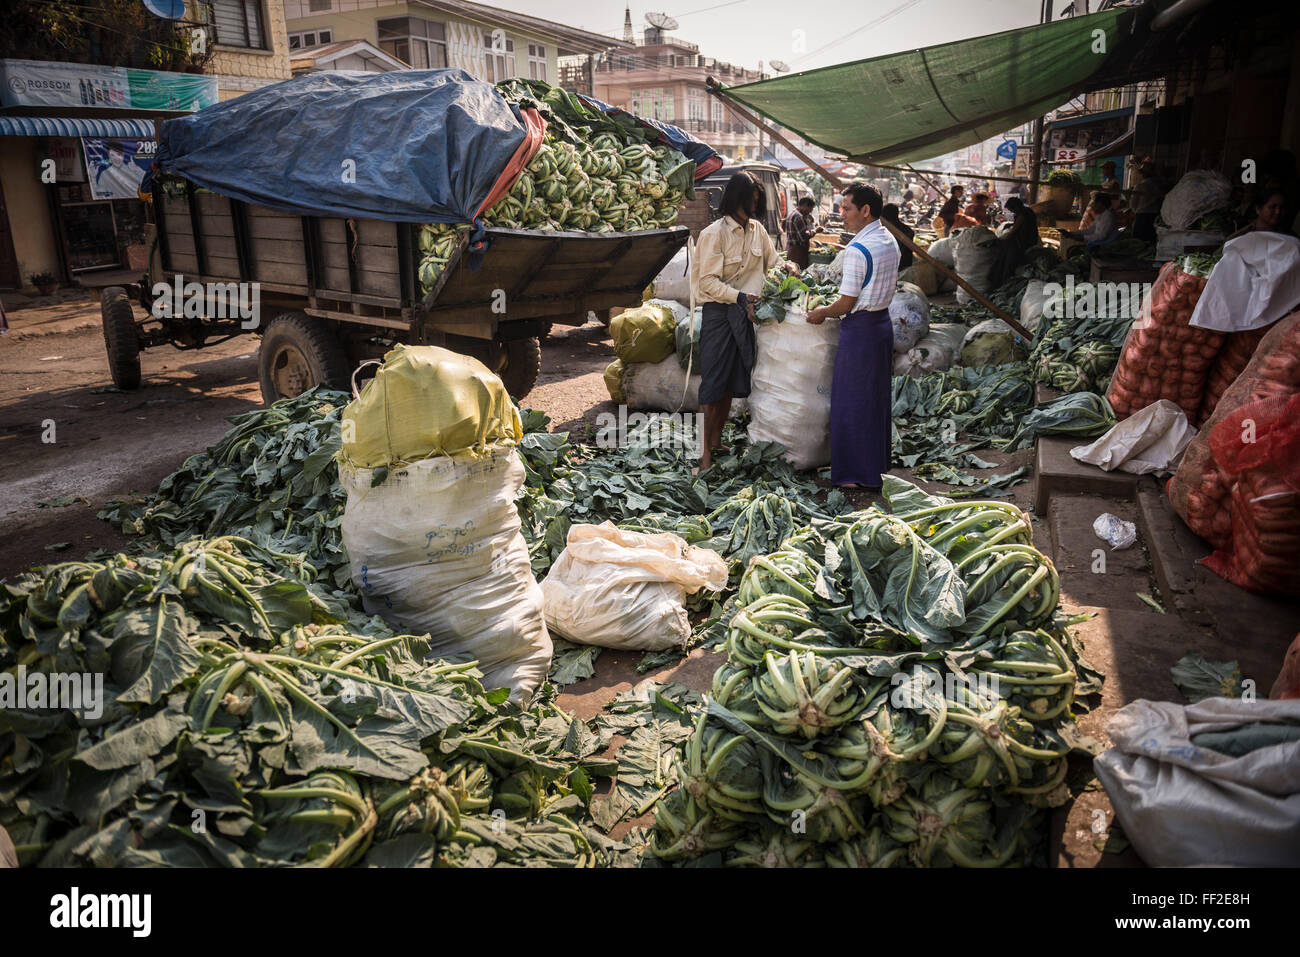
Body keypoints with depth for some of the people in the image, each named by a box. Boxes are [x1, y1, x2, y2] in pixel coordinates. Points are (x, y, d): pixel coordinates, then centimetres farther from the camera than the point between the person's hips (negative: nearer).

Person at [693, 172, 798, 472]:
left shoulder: (756, 229, 6)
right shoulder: (714, 233, -14)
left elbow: (770, 262, 19)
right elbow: (707, 281, -17)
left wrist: (786, 266, -3)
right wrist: (740, 296, -28)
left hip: (744, 313, 7)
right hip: (718, 312, -7)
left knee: (732, 381, 13)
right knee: (713, 381, -4)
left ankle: (717, 439, 26)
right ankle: (705, 450, 3)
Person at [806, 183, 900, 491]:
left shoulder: (857, 249, -21)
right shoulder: (890, 241, 7)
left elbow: (846, 303, -19)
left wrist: (822, 313, -2)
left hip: (860, 329, -9)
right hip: (883, 323, 9)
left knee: (852, 400, 1)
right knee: (877, 396, 19)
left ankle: (856, 473, 9)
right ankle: (877, 462, 31)